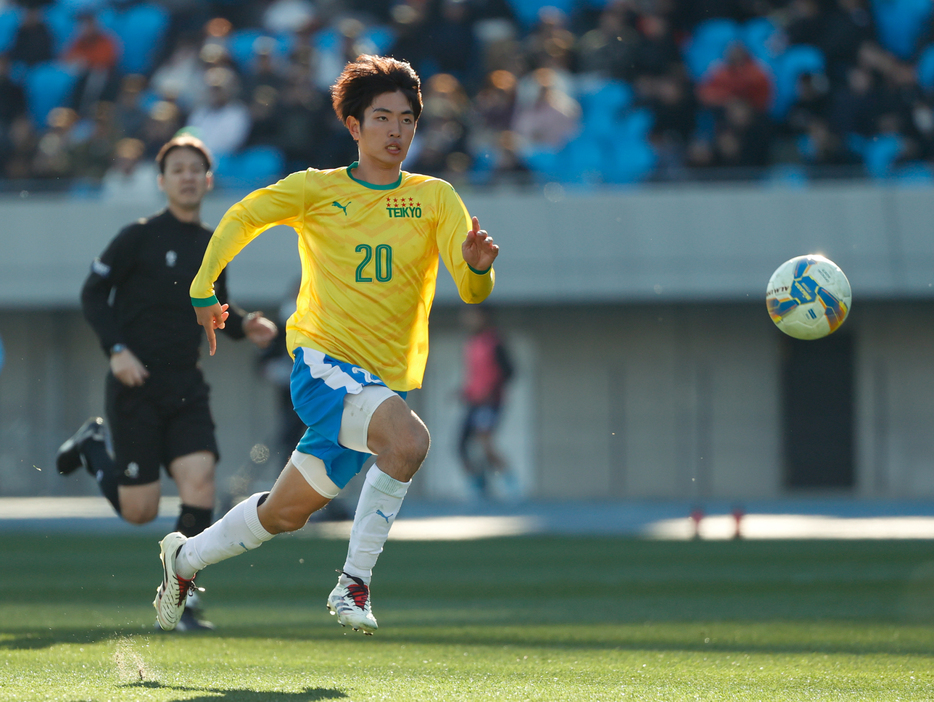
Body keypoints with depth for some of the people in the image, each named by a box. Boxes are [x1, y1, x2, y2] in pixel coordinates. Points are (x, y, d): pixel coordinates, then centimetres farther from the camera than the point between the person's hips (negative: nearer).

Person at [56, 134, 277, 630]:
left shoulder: (213, 246, 10)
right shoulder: (140, 237, -7)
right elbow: (93, 294, -4)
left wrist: (243, 327, 4)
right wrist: (117, 350, -17)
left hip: (185, 385, 5)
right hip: (136, 385, -5)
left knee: (200, 481, -15)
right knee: (139, 510, -3)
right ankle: (94, 446, 29)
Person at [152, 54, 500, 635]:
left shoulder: (434, 198, 3)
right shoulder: (316, 190, 1)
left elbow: (473, 289, -7)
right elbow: (242, 218, 16)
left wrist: (477, 264, -29)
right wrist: (203, 290, 12)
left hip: (386, 381, 4)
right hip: (322, 359, -4)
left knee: (286, 512, 12)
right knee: (408, 438, -32)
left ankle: (186, 559, 38)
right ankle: (354, 582, -22)